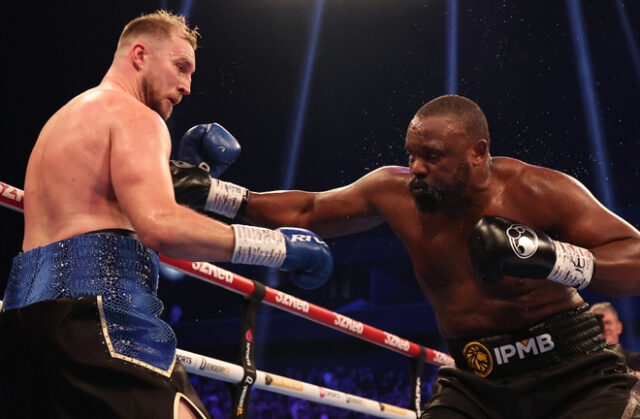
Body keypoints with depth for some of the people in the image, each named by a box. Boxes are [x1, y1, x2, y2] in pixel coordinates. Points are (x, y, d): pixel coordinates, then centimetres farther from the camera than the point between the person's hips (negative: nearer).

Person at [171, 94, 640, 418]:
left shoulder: (538, 191, -16)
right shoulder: (396, 192, -4)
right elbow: (306, 211, 10)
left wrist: (552, 257, -34)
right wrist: (214, 192, 3)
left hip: (574, 371, -3)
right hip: (476, 381, 3)